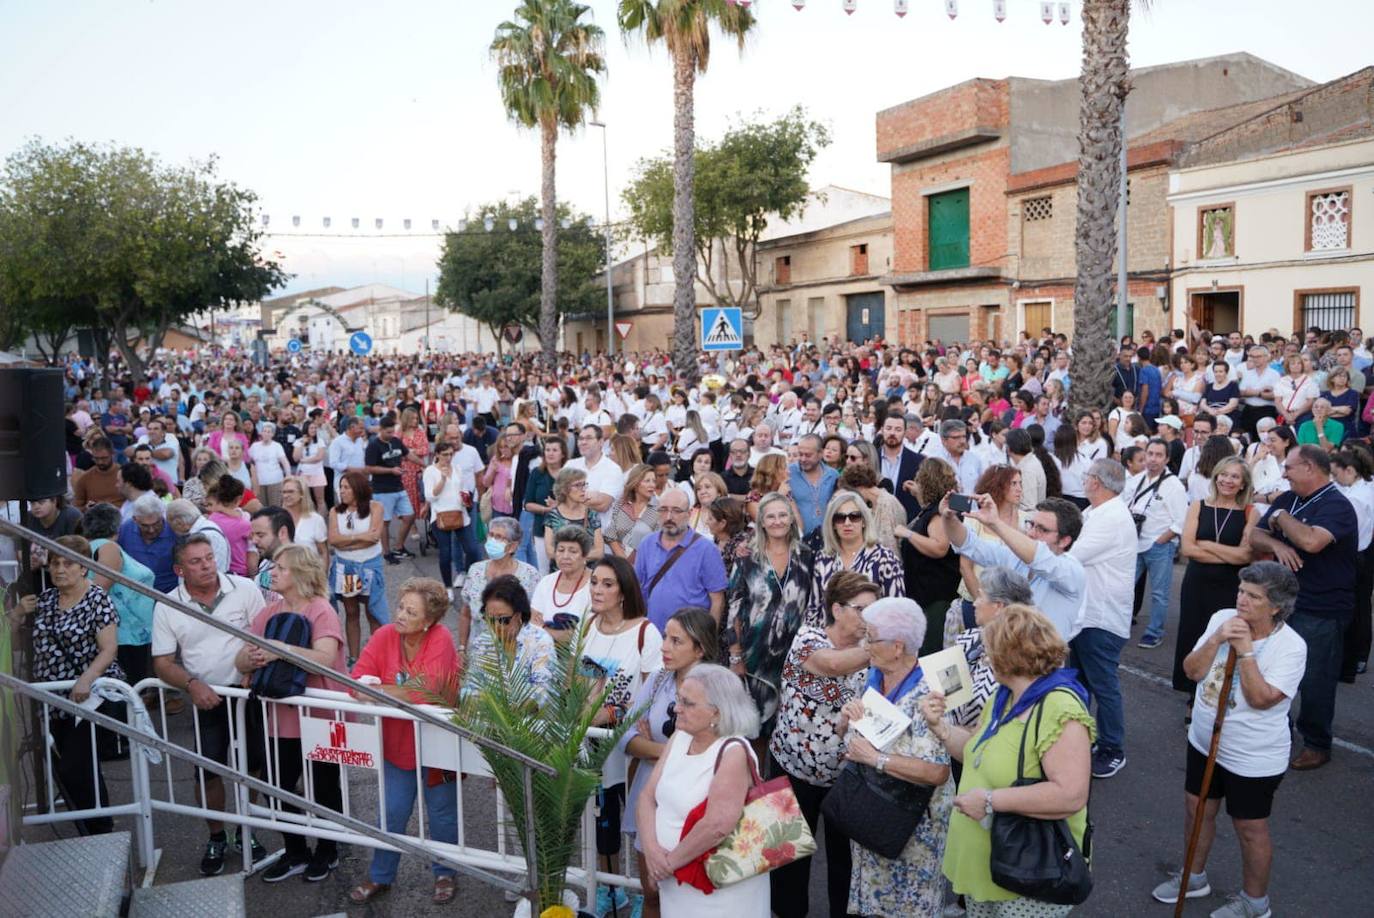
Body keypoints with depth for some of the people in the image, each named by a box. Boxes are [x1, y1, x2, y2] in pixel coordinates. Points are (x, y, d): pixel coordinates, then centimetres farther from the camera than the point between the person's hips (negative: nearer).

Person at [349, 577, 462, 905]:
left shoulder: (441, 639, -23)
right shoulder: (385, 636, -11)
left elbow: (427, 692, -31)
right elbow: (357, 681, -15)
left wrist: (376, 689, -23)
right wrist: (404, 691, -31)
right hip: (397, 743, 3)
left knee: (441, 814, 13)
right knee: (392, 813, 14)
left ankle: (445, 874, 35)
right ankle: (380, 876, 34)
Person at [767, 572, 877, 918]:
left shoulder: (868, 656, 2)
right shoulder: (807, 638, -15)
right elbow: (833, 663, -37)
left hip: (845, 772, 4)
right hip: (794, 766, -3)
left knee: (845, 853, 11)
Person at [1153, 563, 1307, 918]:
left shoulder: (1290, 646, -21)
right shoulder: (1222, 618, -8)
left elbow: (1261, 698, -28)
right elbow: (1192, 671, -9)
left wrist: (1245, 649, -29)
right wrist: (1217, 639, -23)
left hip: (1253, 759, -5)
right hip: (1204, 742, 6)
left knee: (1250, 829, 11)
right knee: (1196, 809, 20)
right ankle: (1194, 877, 43)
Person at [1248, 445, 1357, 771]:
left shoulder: (1336, 505, -17)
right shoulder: (1288, 499, 7)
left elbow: (1311, 541, -34)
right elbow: (1255, 536, 6)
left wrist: (1281, 517, -18)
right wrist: (1276, 544, -16)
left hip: (1322, 611, -8)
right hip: (1284, 600, 8)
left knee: (1314, 680, 3)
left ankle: (1317, 745, 21)